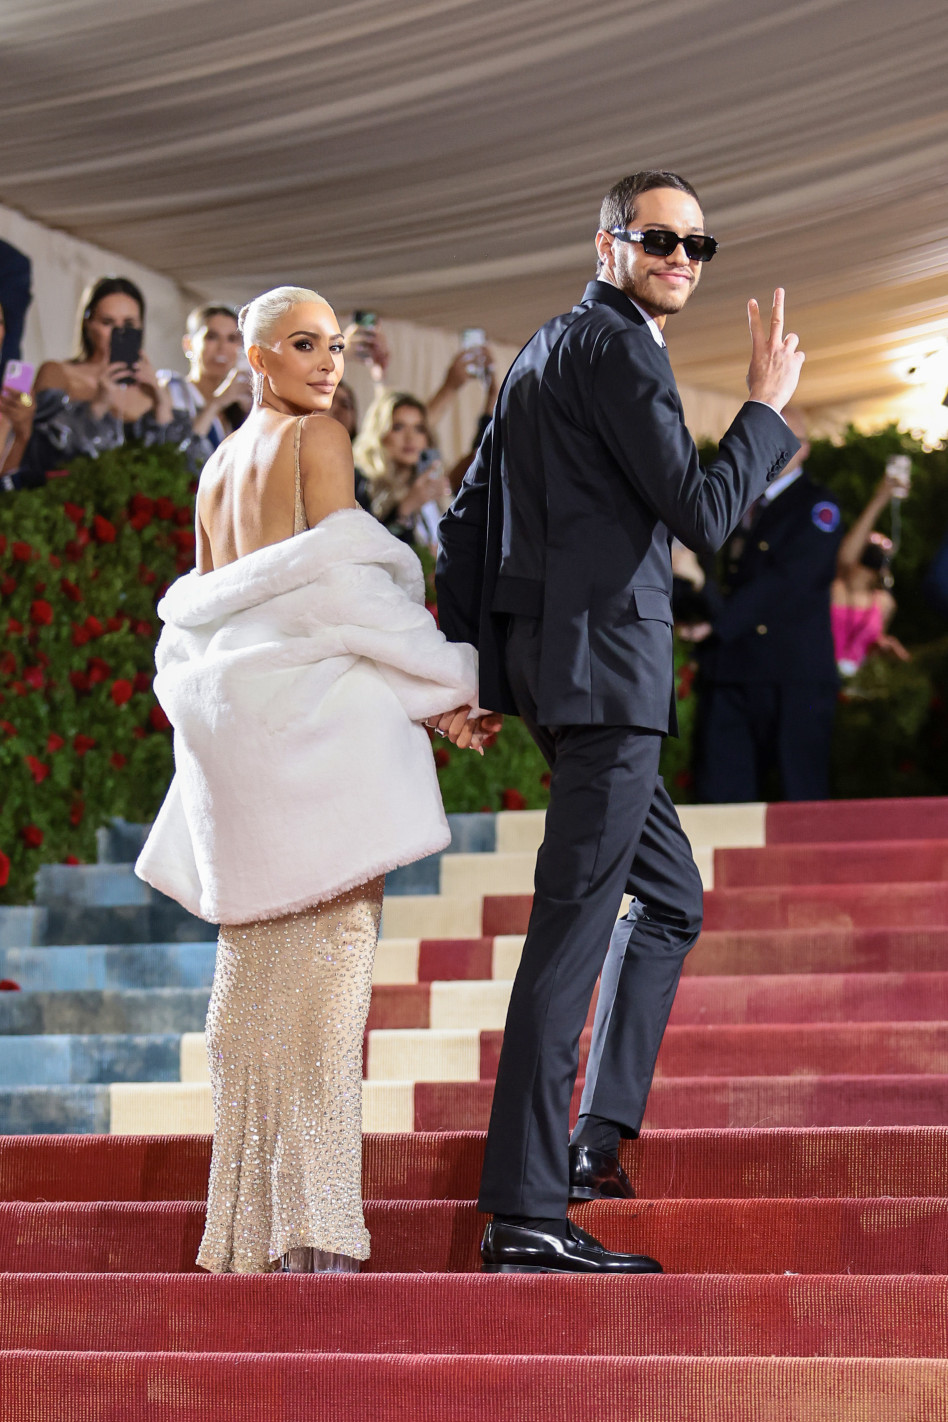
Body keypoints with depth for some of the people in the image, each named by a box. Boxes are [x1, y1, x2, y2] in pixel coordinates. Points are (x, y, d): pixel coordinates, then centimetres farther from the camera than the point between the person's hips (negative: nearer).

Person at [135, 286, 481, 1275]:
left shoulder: (217, 467, 23)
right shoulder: (317, 438, -1)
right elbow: (343, 576, -9)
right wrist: (448, 690, -5)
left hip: (234, 717, 8)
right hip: (313, 703, -8)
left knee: (256, 961, 8)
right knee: (330, 942, -12)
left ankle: (246, 1225, 7)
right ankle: (311, 1224, -20)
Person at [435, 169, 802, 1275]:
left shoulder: (547, 348, 20)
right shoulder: (617, 349, -10)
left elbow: (467, 517, 19)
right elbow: (703, 516, -15)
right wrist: (765, 405, -1)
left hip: (544, 654, 11)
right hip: (604, 659, -11)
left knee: (671, 895, 22)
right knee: (575, 924, -11)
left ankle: (595, 1136, 19)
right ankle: (523, 1210, -13)